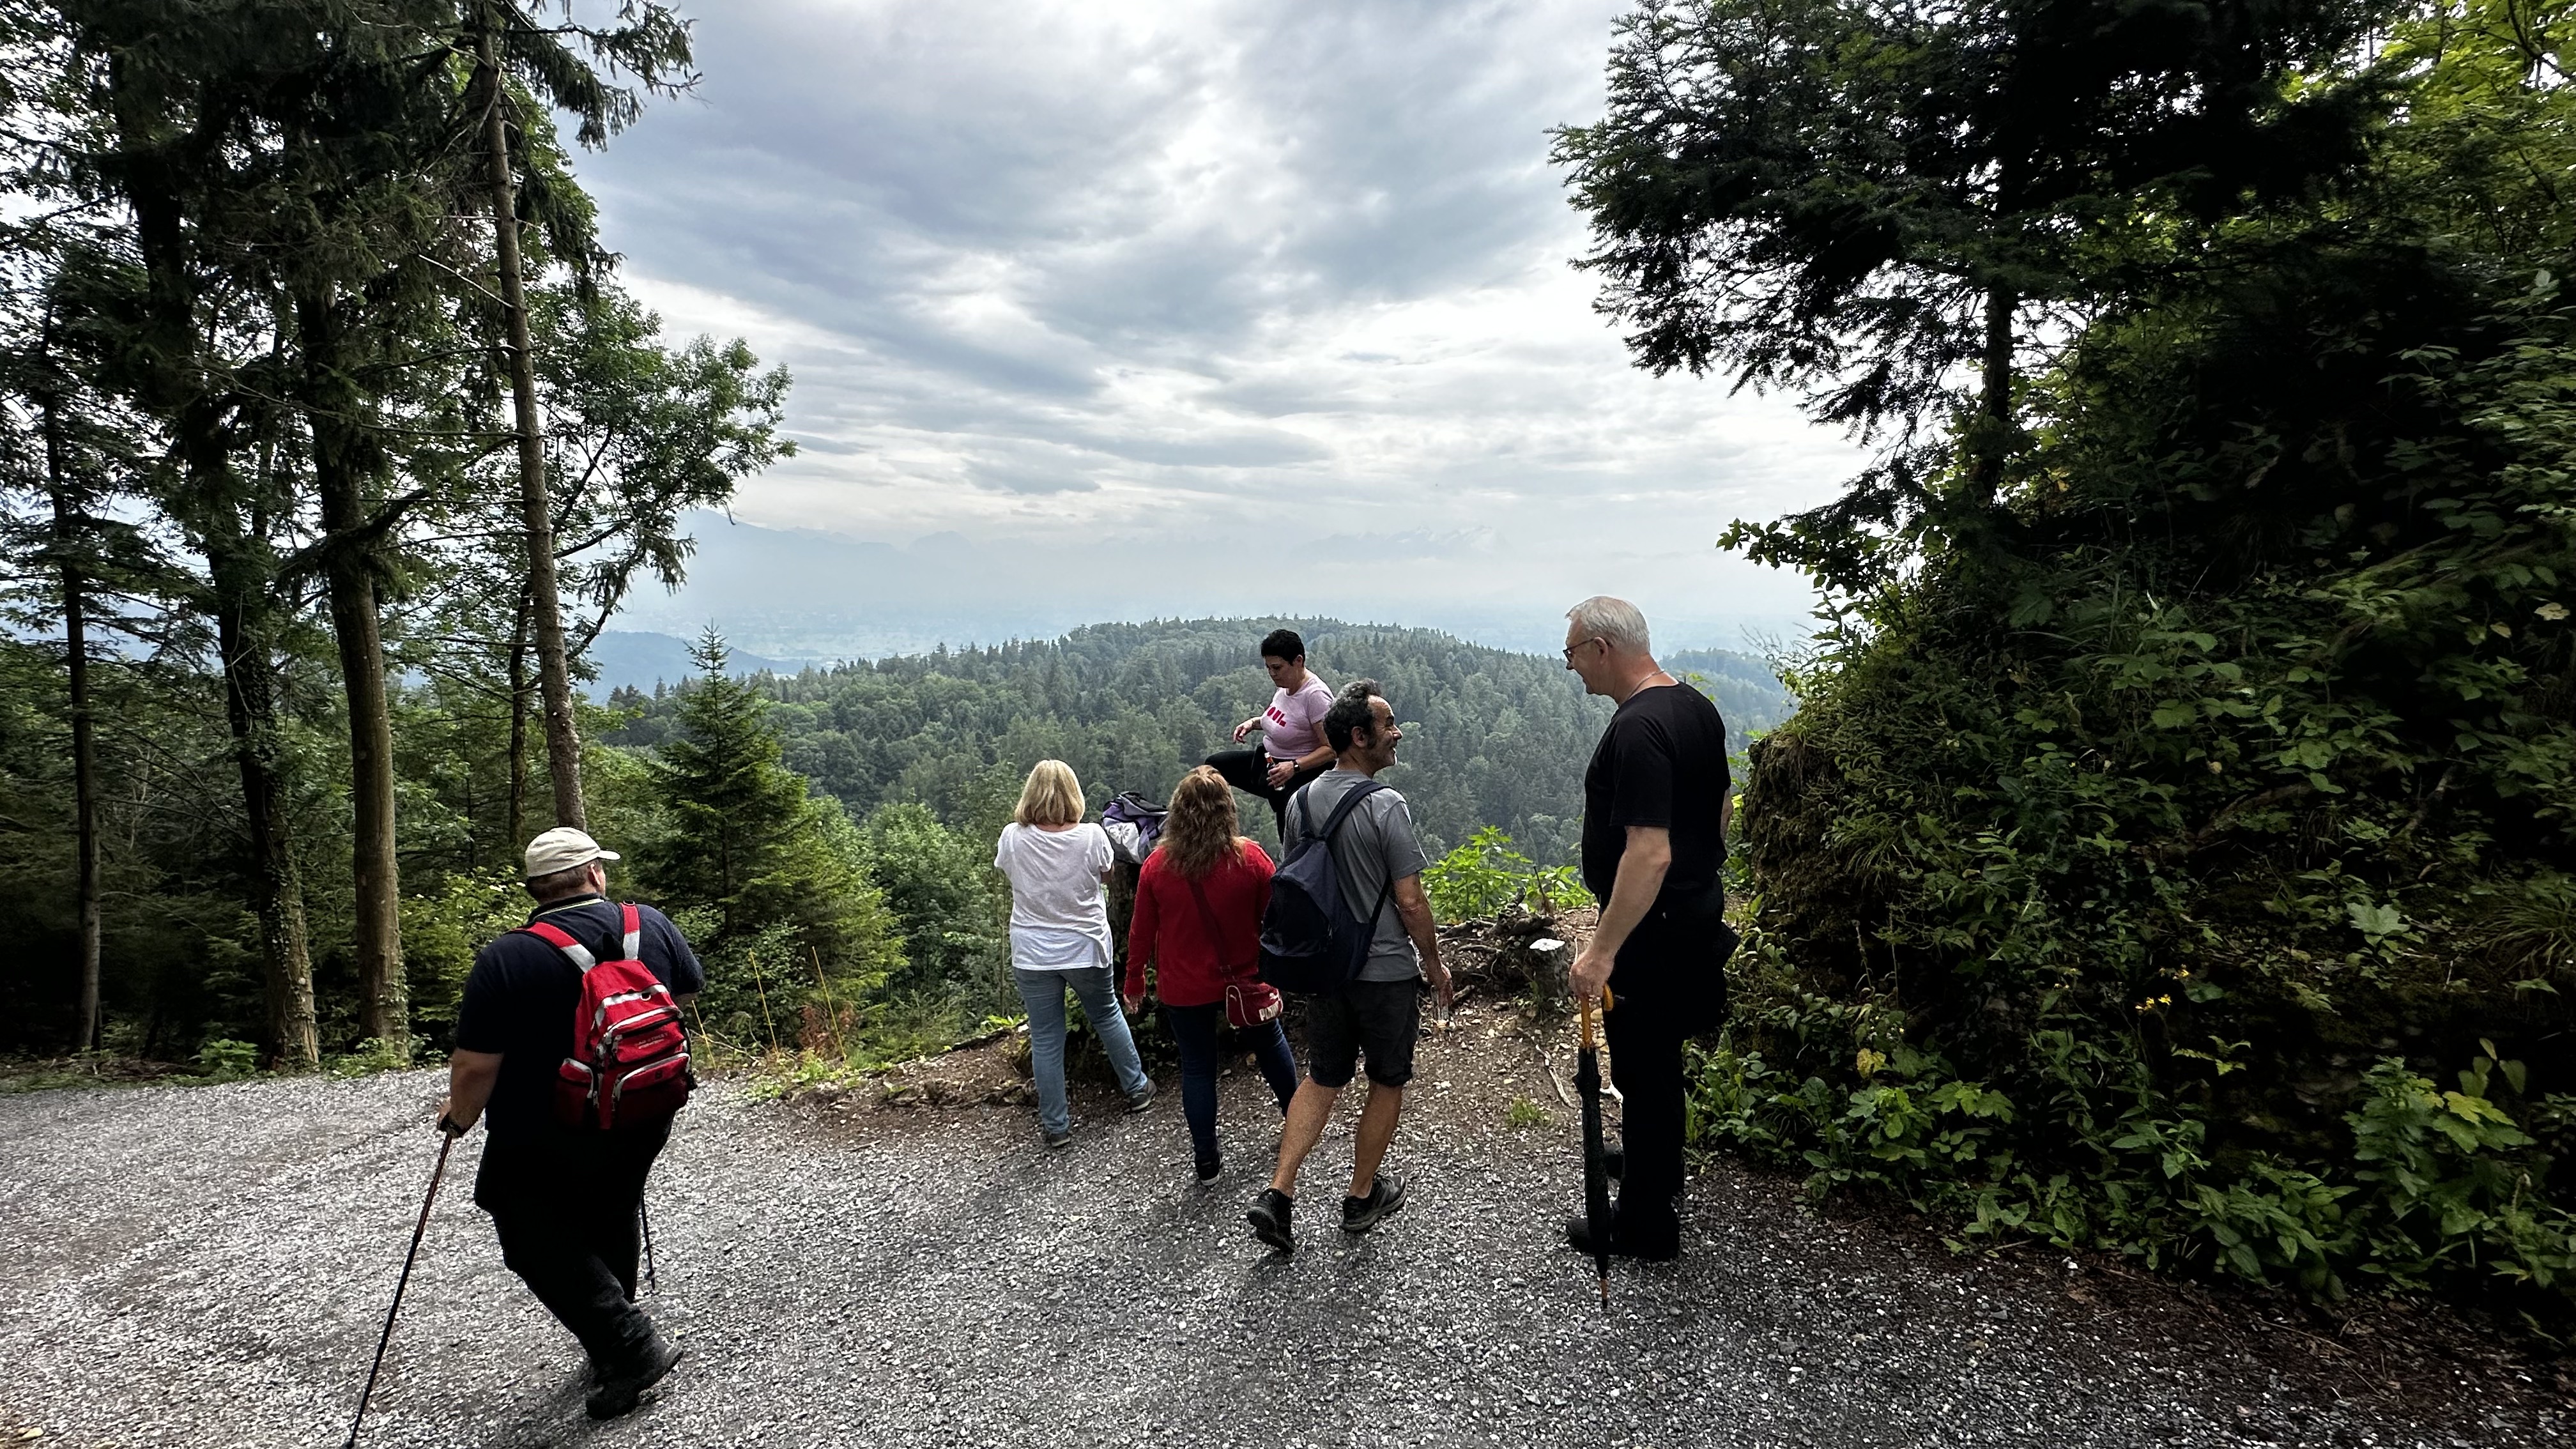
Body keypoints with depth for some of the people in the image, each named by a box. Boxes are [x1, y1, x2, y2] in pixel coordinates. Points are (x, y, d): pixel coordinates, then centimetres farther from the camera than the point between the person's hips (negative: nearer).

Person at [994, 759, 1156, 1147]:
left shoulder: (1013, 838, -13)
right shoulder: (1091, 836, -14)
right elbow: (1107, 876, 4)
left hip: (1032, 955, 0)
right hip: (1085, 949, 0)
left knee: (1045, 1039, 10)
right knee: (1106, 1016, 24)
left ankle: (1056, 1126, 20)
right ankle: (1136, 1088, 38)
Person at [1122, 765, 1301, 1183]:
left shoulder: (1157, 865, -13)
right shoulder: (1251, 859, -15)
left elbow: (1142, 932, -5)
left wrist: (1134, 982, 9)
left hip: (1183, 989, 0)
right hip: (1244, 981, 1)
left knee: (1197, 1068, 12)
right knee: (1269, 1042, 25)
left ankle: (1207, 1161, 22)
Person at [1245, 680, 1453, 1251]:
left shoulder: (1301, 802, 0)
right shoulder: (1386, 807, -20)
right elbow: (1410, 902, -18)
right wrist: (1434, 963, -3)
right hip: (1386, 970, -5)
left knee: (1322, 1079, 18)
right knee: (1387, 1083, 15)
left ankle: (1278, 1194, 11)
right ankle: (1363, 1196, 29)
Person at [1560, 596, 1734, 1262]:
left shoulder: (1638, 730, -27)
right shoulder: (1696, 704, 5)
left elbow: (1649, 854, -32)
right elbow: (1721, 802, 17)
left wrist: (1603, 949, -30)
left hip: (1651, 930, -10)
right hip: (1699, 908, 10)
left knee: (1644, 1068, 4)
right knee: (1660, 1055, 27)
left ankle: (1646, 1223, 19)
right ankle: (1659, 1162, 47)